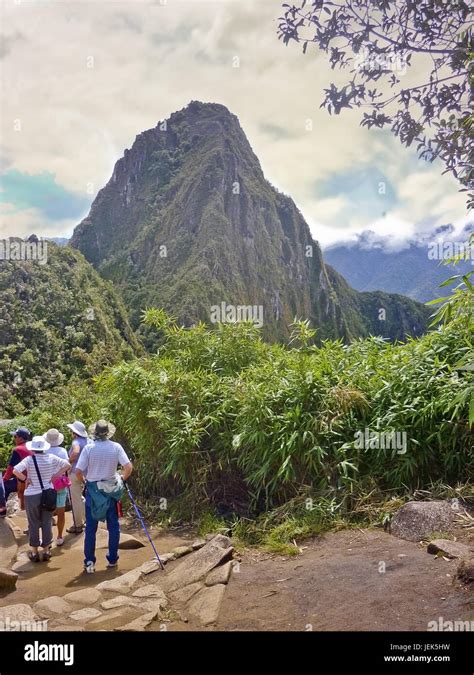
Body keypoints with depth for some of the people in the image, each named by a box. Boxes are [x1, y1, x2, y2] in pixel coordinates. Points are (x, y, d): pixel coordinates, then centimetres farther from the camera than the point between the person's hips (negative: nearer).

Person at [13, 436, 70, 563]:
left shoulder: (29, 460, -14)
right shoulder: (51, 458, -5)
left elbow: (15, 470, -26)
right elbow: (67, 465, -3)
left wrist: (25, 479, -12)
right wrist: (55, 476, 0)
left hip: (32, 495, -2)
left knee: (34, 524, 11)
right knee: (47, 523, 12)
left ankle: (34, 553, 20)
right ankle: (46, 551, 20)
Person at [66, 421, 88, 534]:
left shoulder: (76, 442, -17)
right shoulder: (89, 441, 6)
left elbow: (75, 452, -37)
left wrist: (68, 462, -20)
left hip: (75, 473, -8)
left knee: (75, 500, 3)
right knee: (81, 498, 21)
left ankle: (78, 526, 11)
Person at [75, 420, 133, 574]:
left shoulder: (88, 448, -11)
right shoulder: (116, 447, -8)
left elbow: (78, 471, -13)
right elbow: (129, 467, -12)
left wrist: (84, 481, 8)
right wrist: (122, 478, 7)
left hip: (93, 490, -1)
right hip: (111, 490, 1)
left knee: (90, 527, 7)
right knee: (113, 526, 12)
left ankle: (89, 562, 9)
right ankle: (112, 559, 19)